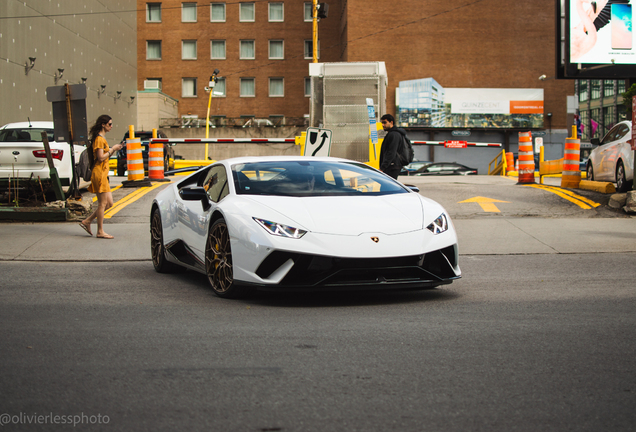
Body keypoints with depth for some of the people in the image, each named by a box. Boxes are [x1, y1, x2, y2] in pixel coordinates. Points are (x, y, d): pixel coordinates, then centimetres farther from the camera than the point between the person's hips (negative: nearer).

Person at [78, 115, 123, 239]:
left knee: (109, 203, 10)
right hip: (99, 174, -10)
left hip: (103, 174, 10)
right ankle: (100, 232, 1)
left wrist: (114, 150, 8)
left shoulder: (101, 138, 19)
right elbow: (101, 158, -20)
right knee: (103, 203, -5)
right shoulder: (99, 139, -12)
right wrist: (112, 149, -11)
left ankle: (87, 221, 15)